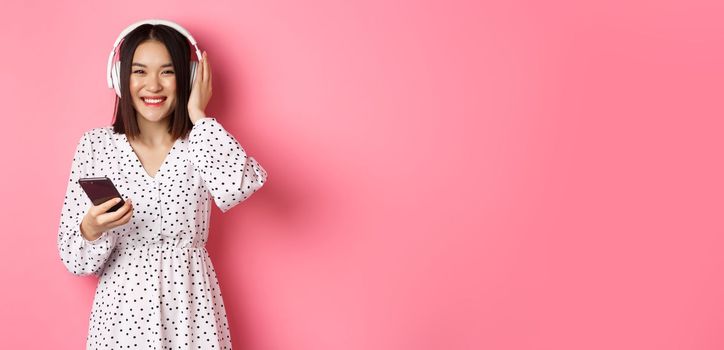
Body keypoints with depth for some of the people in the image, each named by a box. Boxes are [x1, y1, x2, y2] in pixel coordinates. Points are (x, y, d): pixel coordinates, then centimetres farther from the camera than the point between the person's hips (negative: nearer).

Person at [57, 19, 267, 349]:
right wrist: (92, 230, -25)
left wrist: (198, 116, -15)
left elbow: (241, 185, -27)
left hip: (190, 304, 0)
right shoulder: (95, 144, -3)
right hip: (122, 306, 1)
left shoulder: (200, 144, -3)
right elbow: (73, 257, -3)